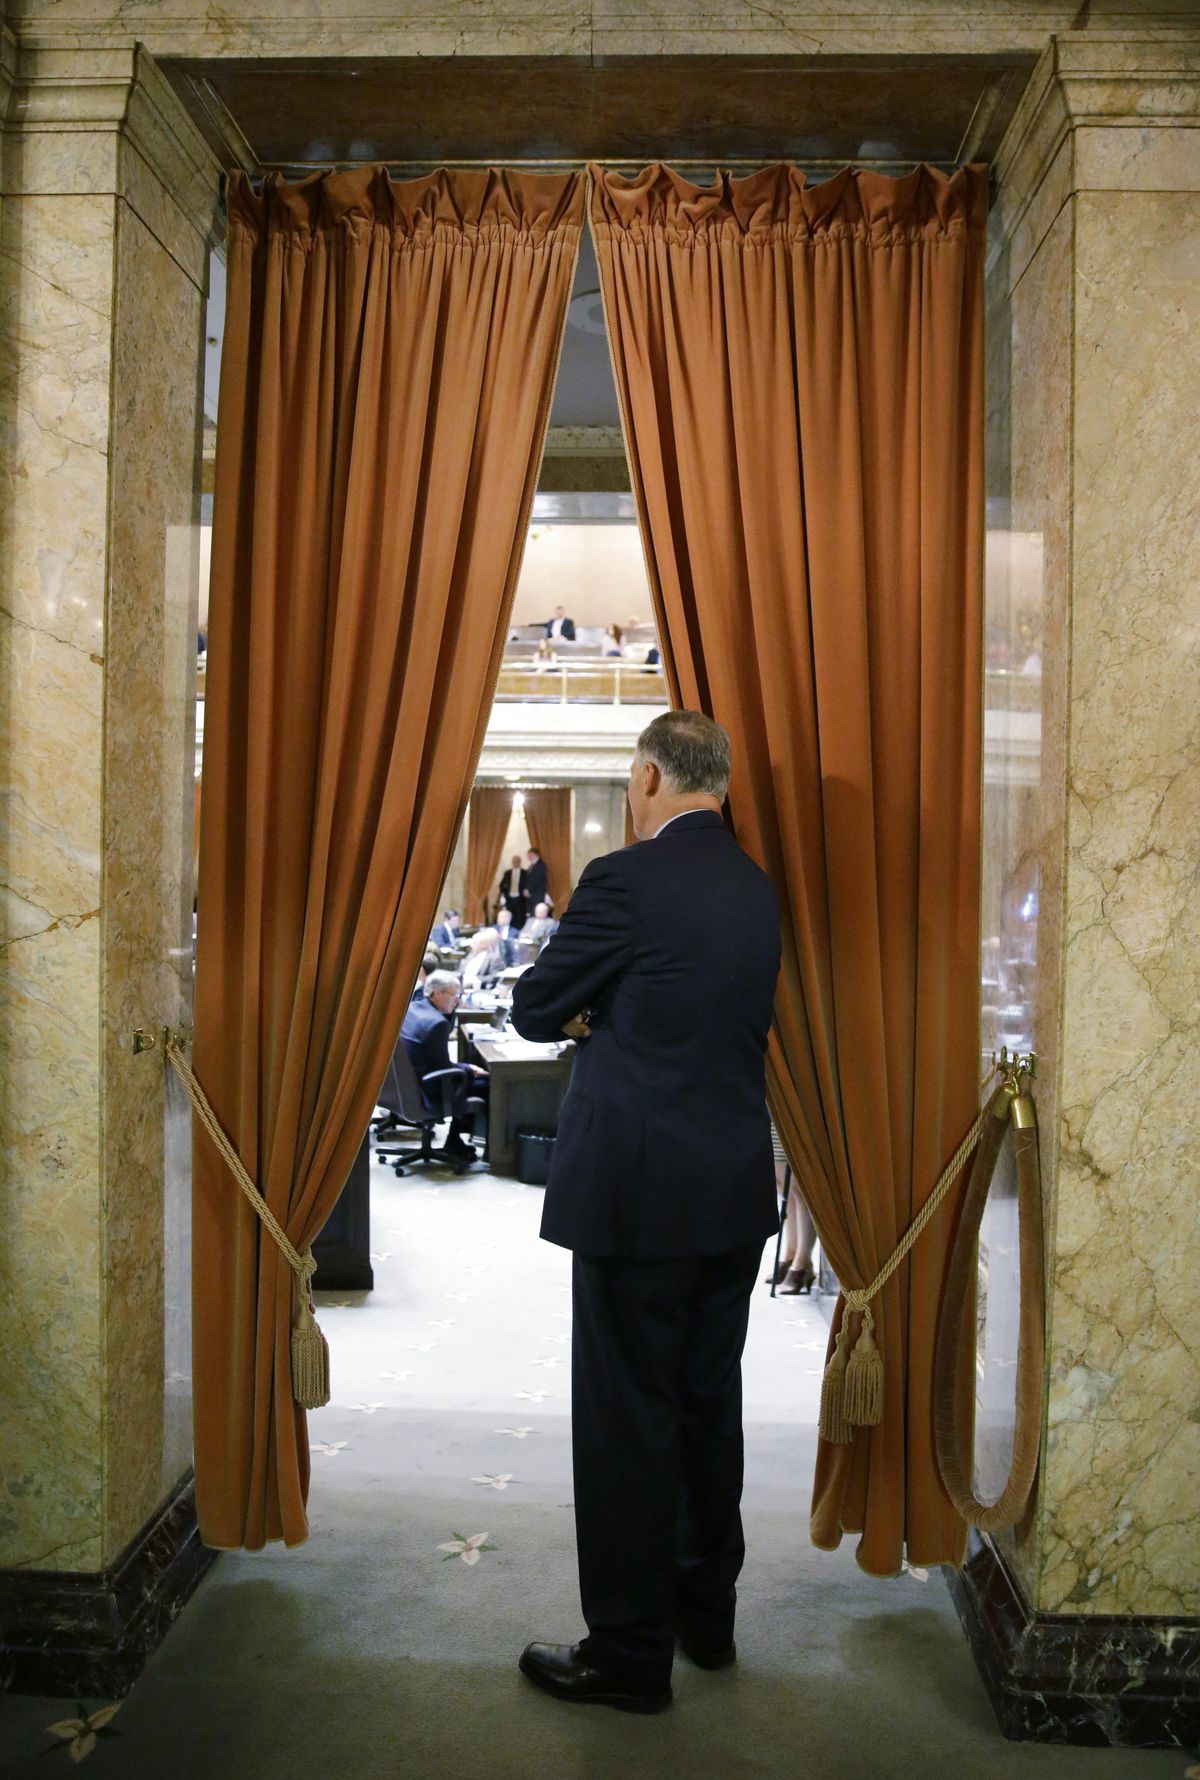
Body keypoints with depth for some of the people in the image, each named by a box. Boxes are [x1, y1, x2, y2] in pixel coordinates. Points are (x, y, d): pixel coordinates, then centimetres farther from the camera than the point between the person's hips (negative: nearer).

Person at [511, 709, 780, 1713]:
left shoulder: (626, 880, -15)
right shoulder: (758, 888, 7)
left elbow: (535, 1010, -6)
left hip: (640, 1194, -8)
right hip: (738, 1193, 8)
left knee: (628, 1420, 4)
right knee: (710, 1404, 19)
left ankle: (630, 1655, 17)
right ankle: (706, 1616, 35)